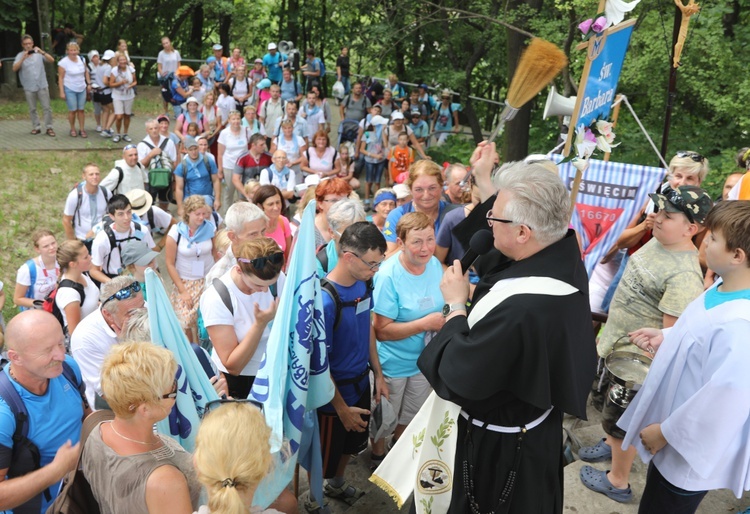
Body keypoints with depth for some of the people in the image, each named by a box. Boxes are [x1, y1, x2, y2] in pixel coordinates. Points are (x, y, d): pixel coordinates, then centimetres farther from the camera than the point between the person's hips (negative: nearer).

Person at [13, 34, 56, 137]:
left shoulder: (39, 53, 2)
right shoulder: (20, 55, 1)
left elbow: (52, 60, -9)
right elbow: (14, 68, -11)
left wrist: (42, 52, -23)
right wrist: (23, 58, -23)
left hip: (42, 85, 0)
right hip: (29, 87, 1)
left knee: (47, 107, 0)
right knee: (32, 109, 6)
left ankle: (49, 128, 5)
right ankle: (36, 127, 14)